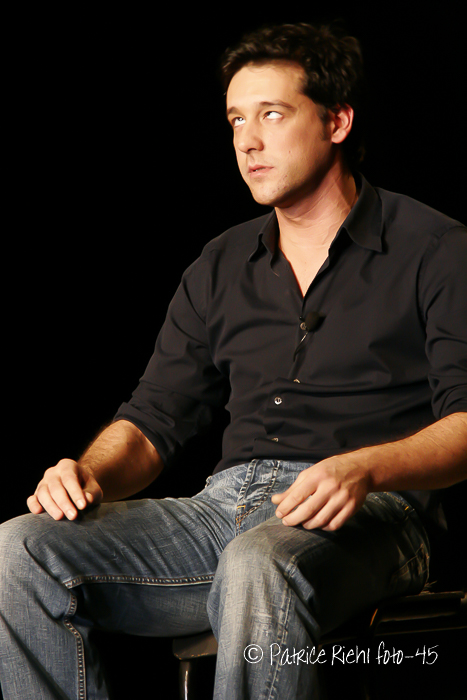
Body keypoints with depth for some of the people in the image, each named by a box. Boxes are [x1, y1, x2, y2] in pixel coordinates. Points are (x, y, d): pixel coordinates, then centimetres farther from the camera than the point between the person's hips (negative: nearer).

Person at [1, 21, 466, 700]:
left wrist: (365, 468, -24)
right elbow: (155, 418, 20)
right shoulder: (222, 267, 21)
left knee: (258, 566, -41)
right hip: (224, 506, 5)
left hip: (369, 517, -5)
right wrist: (93, 474, -3)